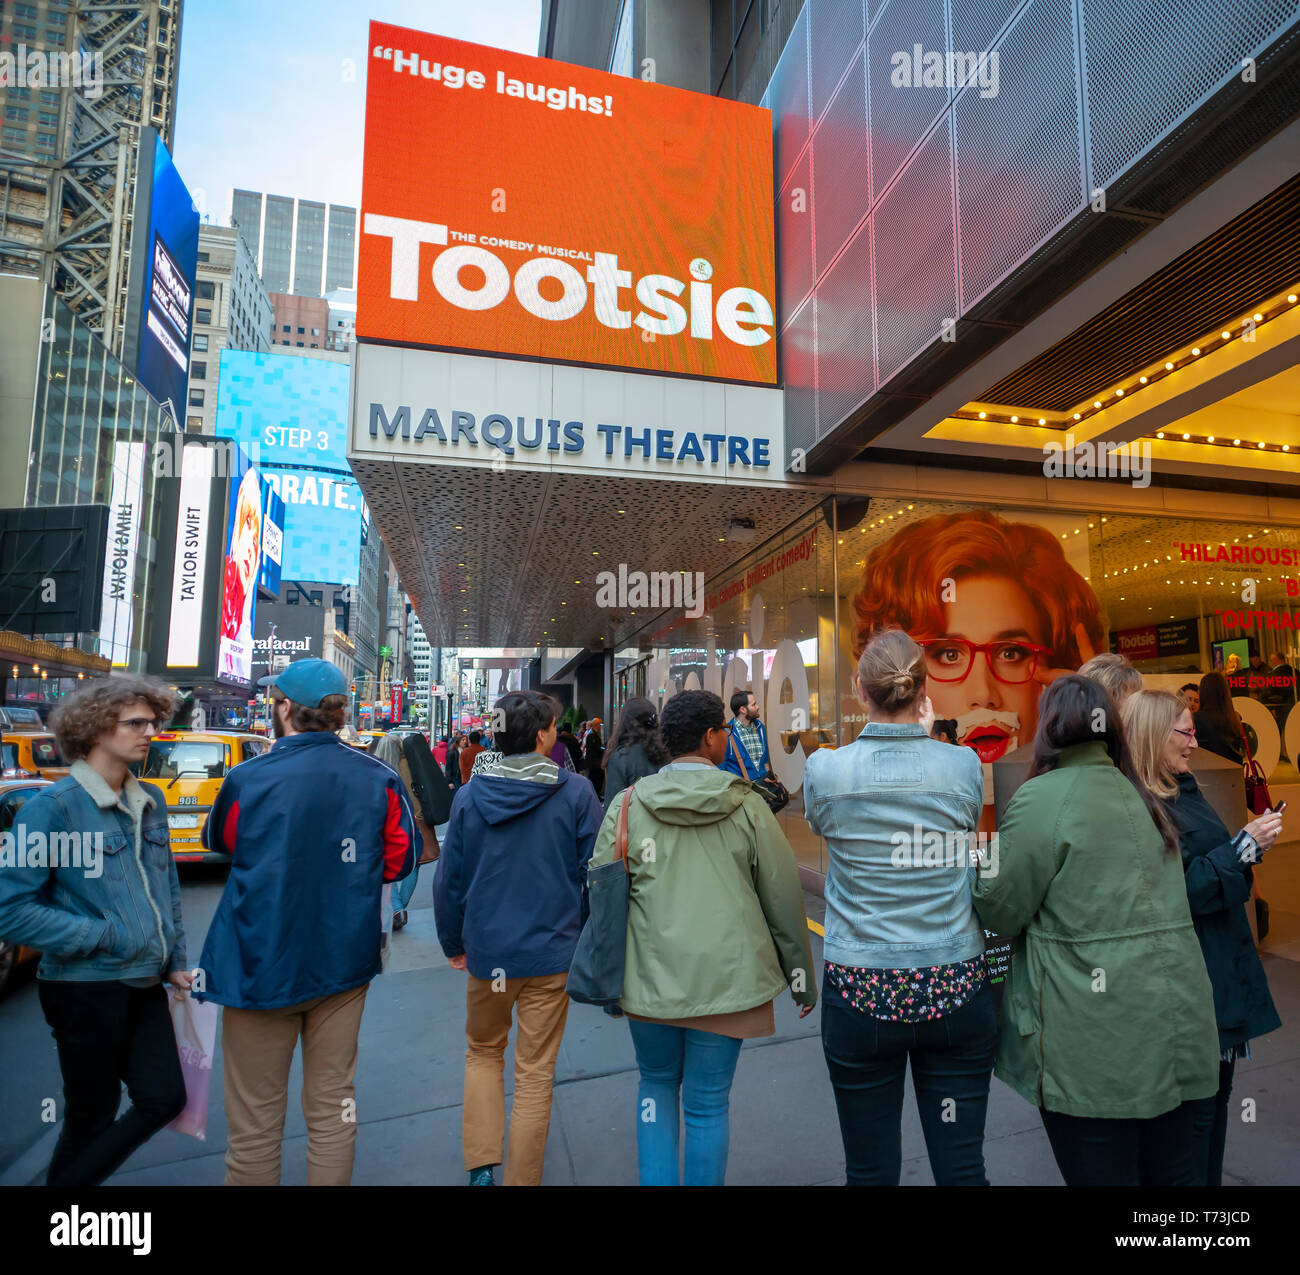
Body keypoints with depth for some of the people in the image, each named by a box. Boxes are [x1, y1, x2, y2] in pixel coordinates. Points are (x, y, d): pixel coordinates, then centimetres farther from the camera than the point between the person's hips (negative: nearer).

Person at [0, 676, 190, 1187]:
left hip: (145, 986, 6)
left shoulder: (151, 802, 5)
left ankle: (75, 1176, 31)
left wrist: (174, 962, 11)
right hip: (87, 989, -6)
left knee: (164, 1098, 6)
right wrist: (106, 936, -16)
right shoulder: (54, 806, -15)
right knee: (92, 1116, 10)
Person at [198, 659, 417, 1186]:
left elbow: (219, 841, 4)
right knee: (333, 1107, 19)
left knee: (255, 1119, 15)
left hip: (263, 963, -3)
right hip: (344, 961, 3)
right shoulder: (378, 778, -10)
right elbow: (400, 858, 0)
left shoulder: (249, 778, -17)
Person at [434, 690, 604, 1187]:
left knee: (483, 1054, 26)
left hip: (486, 952, 2)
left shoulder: (469, 795, -6)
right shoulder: (576, 793, -13)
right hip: (551, 951, -2)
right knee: (535, 1073, 13)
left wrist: (453, 943, 12)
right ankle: (521, 1179, 25)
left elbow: (448, 880, -1)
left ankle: (481, 1167, 25)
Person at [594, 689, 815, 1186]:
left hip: (650, 977, 2)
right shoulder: (746, 805, -8)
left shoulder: (628, 804, -5)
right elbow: (783, 898, -2)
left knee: (656, 1085, 24)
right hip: (726, 978, -1)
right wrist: (801, 977, 11)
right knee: (708, 1103, 14)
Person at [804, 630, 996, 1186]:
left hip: (861, 994, -1)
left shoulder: (824, 770, -12)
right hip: (956, 990, 2)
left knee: (871, 1170, 14)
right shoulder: (964, 765, -7)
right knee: (962, 1166, 16)